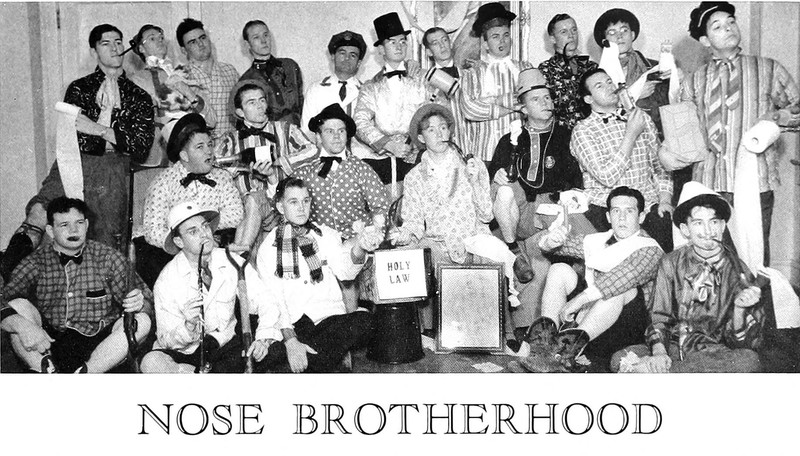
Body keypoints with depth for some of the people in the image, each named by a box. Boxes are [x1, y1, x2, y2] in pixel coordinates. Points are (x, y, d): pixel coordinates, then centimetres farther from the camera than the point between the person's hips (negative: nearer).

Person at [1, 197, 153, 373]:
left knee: (142, 320, -23)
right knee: (18, 305, -19)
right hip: (48, 348, 0)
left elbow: (146, 299, 0)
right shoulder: (35, 263, 3)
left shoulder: (108, 258, 3)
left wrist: (139, 303, -25)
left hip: (97, 348, 0)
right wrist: (21, 325, -30)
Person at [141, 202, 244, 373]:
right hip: (183, 353, 0)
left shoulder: (233, 263, -4)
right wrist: (189, 326, -29)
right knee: (151, 362, -31)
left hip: (225, 345, 1)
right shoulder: (166, 280, -8)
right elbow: (166, 340, -9)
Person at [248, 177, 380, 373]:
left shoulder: (326, 235, 14)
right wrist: (290, 339, -19)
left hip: (329, 319, 2)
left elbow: (344, 270, -5)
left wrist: (359, 247, -29)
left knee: (363, 320, -31)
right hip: (291, 326, -2)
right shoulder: (268, 247, 8)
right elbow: (269, 298, -3)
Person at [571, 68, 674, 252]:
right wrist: (631, 134, -7)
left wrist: (665, 199, 5)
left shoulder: (642, 118, 17)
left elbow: (659, 164, 20)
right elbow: (608, 177, -12)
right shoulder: (582, 131, -1)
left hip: (648, 205, 4)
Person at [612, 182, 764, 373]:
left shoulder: (738, 272, -1)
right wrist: (659, 351, -17)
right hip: (673, 348, -1)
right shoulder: (671, 263, 2)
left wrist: (739, 308, -23)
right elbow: (659, 317, 4)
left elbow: (740, 342, -2)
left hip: (714, 355, 2)